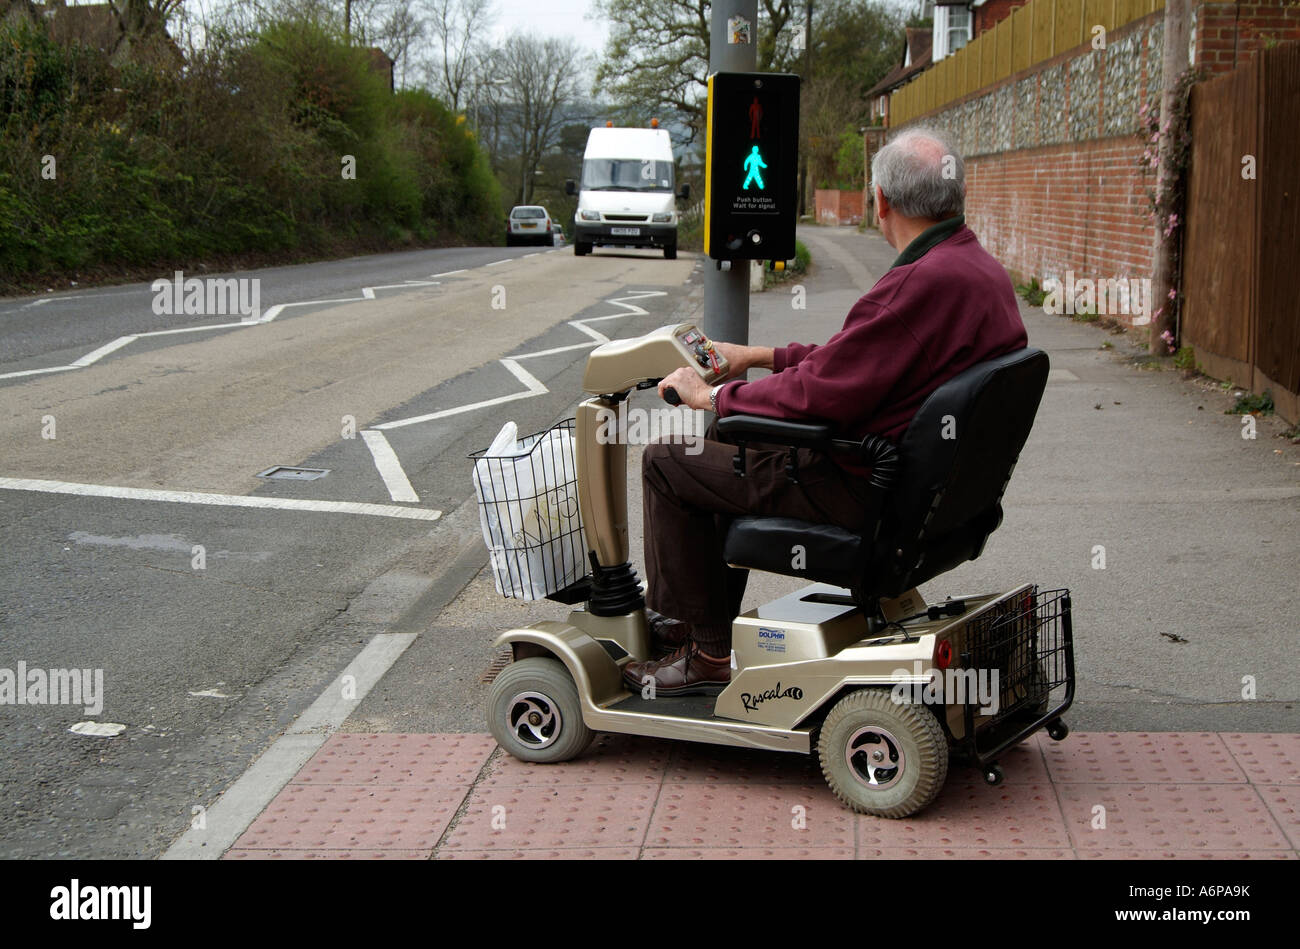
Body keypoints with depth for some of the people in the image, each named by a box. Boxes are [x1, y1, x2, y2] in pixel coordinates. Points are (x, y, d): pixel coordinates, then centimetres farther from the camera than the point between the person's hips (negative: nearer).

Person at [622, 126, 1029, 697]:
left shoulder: (923, 283, -27)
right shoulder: (985, 271, 6)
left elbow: (819, 393, -25)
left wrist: (713, 397, -10)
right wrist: (758, 357, 19)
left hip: (862, 491, -10)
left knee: (667, 460, 0)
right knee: (730, 442, 27)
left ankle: (707, 654, 10)